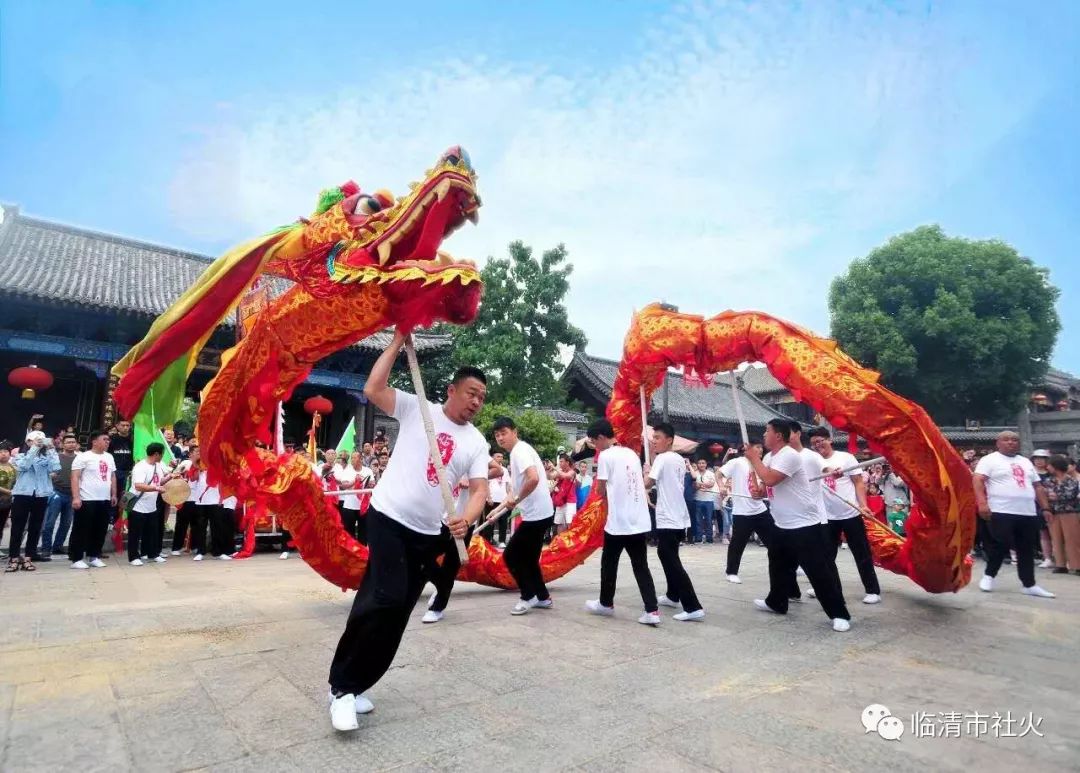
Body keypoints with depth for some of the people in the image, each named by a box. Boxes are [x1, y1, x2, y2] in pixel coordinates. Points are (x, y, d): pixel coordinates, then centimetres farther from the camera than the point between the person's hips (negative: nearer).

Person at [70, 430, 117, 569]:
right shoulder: (83, 457, -7)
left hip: (105, 500, 6)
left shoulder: (109, 457, 14)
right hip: (87, 500, -6)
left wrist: (114, 495, 16)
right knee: (81, 530, 0)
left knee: (100, 530, 10)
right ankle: (76, 559, 9)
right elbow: (75, 477, -12)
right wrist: (76, 497, -19)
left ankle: (94, 557, 20)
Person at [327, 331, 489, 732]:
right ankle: (343, 687, -1)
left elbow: (479, 490, -2)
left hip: (429, 534, 5)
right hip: (389, 518, -4)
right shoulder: (417, 409, -2)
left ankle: (353, 685, 27)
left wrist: (465, 519, -23)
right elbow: (372, 389, -14)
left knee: (396, 611, 9)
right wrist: (398, 341, -13)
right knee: (387, 598, -19)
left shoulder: (477, 443, 5)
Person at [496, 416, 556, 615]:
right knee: (527, 557, 17)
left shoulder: (520, 451, -16)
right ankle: (542, 597, 26)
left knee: (511, 555, 0)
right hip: (540, 513, 10)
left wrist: (516, 500, -19)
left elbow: (533, 479, -32)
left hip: (536, 514, -10)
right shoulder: (518, 451, 14)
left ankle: (528, 596, 11)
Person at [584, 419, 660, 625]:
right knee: (641, 566, 9)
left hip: (618, 522, -6)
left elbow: (600, 491, -5)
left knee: (609, 564, 13)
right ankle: (652, 610, 1)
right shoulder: (632, 454, 12)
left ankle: (606, 604, 27)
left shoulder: (606, 455, -9)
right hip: (640, 522, 6)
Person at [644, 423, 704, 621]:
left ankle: (693, 607, -11)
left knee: (671, 562, -7)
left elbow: (647, 484, -16)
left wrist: (647, 471, 2)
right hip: (679, 517, 9)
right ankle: (673, 596, 34)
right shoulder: (679, 459, 13)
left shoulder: (662, 458, -13)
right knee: (669, 557, 23)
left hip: (668, 519, -9)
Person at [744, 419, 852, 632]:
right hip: (783, 525, 10)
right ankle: (776, 603, 35)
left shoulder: (789, 455, -21)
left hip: (805, 525, -10)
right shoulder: (774, 457, 10)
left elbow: (770, 479, -31)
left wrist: (754, 458, -18)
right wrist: (760, 490, -4)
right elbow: (769, 484, 18)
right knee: (778, 564, 20)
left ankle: (839, 614, 5)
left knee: (820, 571, -5)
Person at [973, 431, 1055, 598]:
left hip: (1028, 513, 6)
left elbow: (1038, 487, 23)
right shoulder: (989, 460, -2)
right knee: (1001, 546, -7)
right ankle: (988, 575, 10)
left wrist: (1046, 508, 14)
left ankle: (1029, 585, 19)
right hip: (1002, 512, -6)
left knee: (1027, 550, 10)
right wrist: (982, 503, -24)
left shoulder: (1026, 462, 20)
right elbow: (978, 481, -13)